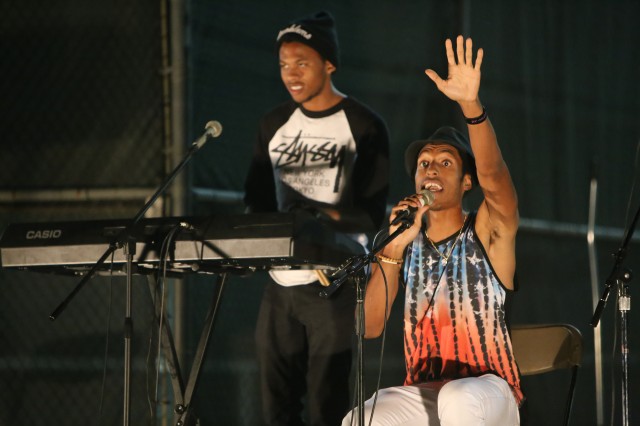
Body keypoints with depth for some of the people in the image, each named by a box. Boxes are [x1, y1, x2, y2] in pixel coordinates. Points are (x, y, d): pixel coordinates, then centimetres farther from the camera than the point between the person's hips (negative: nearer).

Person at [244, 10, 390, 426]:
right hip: (281, 281, 5)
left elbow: (372, 215, -8)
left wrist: (319, 216, -25)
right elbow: (257, 200, 14)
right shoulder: (275, 124, 14)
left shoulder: (363, 126, -3)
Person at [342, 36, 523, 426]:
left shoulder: (489, 230, 2)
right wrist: (393, 250, -13)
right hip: (420, 395, 3)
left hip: (485, 395, -3)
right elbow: (369, 327, 1)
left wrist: (471, 104, -38)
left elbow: (493, 177, -21)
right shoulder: (404, 241, 11)